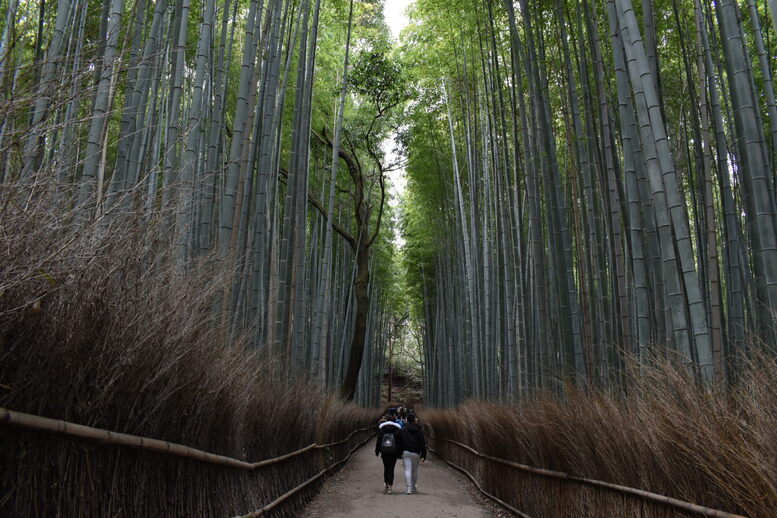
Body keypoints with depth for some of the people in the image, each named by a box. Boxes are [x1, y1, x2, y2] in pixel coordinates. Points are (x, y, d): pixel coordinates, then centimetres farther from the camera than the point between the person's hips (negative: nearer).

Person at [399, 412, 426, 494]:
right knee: (415, 470, 13)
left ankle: (409, 487, -13)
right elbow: (422, 443, 0)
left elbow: (400, 442, 1)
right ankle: (413, 487, 24)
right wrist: (423, 455, 3)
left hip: (406, 452, -1)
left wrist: (400, 453, 10)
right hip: (416, 453, 1)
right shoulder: (419, 430, 0)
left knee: (407, 470, -2)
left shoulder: (403, 429, -1)